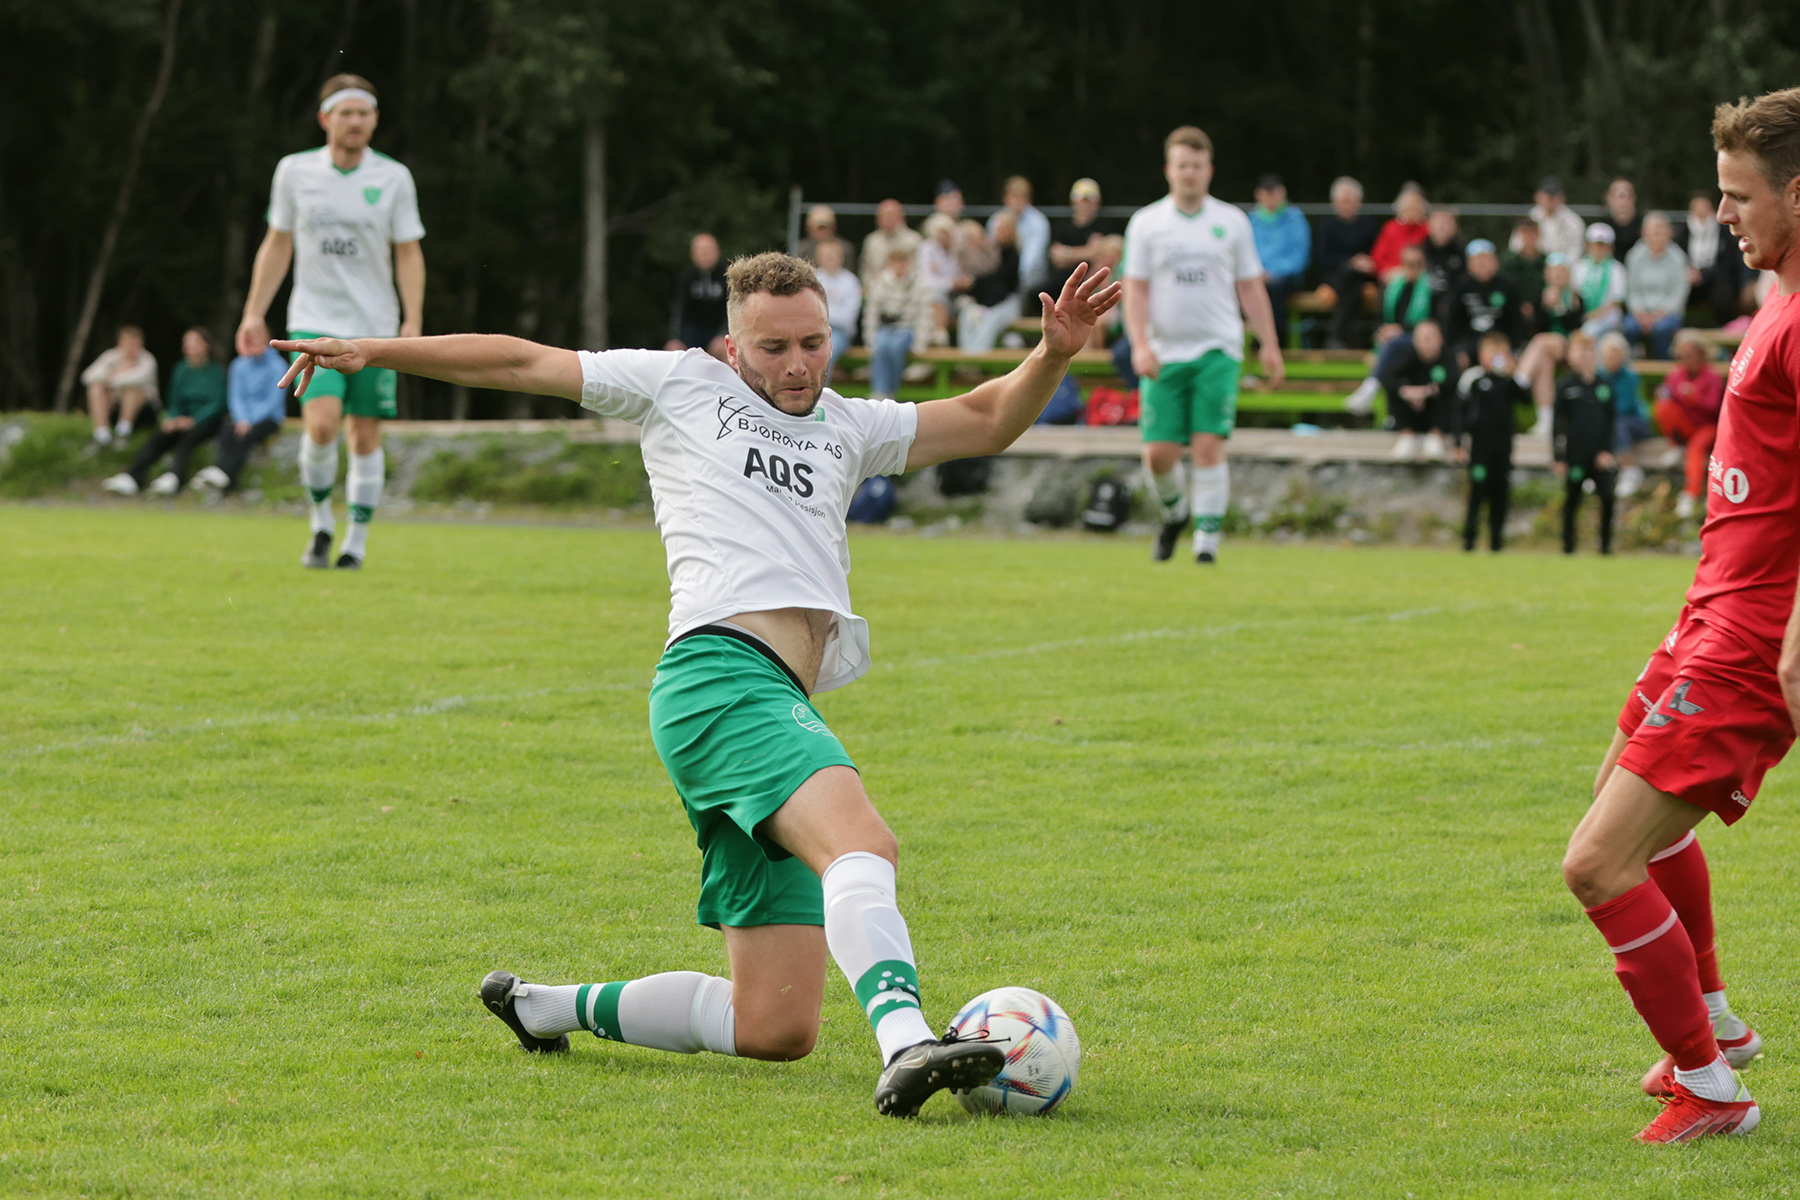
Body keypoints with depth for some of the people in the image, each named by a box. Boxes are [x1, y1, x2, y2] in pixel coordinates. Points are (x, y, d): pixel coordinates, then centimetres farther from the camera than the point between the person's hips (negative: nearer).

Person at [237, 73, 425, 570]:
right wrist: (254, 313, 6)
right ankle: (320, 520, 4)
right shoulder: (295, 171, 1)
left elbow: (408, 254, 2)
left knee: (366, 436, 1)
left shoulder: (394, 178, -1)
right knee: (322, 423, -20)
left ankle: (356, 543, 15)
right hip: (314, 322, -1)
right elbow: (277, 244, 9)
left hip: (374, 326, 1)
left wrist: (413, 320, -9)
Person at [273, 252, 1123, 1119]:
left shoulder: (847, 428, 29)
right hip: (719, 675, -7)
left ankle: (548, 1008, 20)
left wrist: (1053, 355, 8)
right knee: (863, 843, -34)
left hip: (785, 707, 7)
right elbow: (523, 364, 17)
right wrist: (375, 353, 14)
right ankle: (906, 1045, -55)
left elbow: (985, 421, 27)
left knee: (776, 1029, 1)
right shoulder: (682, 385, 15)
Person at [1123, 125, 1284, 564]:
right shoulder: (1146, 223, 5)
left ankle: (1207, 540, -7)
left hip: (1218, 351, -1)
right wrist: (1140, 344, -12)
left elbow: (1251, 288, 11)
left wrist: (1269, 346, 6)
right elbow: (1135, 289, 2)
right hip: (1165, 354, 1)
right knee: (1159, 453, -4)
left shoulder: (1232, 222, 7)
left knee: (1209, 446, -13)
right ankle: (1174, 512, 27)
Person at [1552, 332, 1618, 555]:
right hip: (1575, 453, -1)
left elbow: (1611, 420, 9)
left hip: (1600, 455, 1)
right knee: (1572, 500, 4)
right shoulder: (1564, 386, 1)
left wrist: (1607, 450, -2)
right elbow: (1557, 425, 0)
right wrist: (1558, 458, -4)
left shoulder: (1603, 385, 8)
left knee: (1607, 497, -9)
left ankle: (1606, 543, 3)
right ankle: (1568, 543, 15)